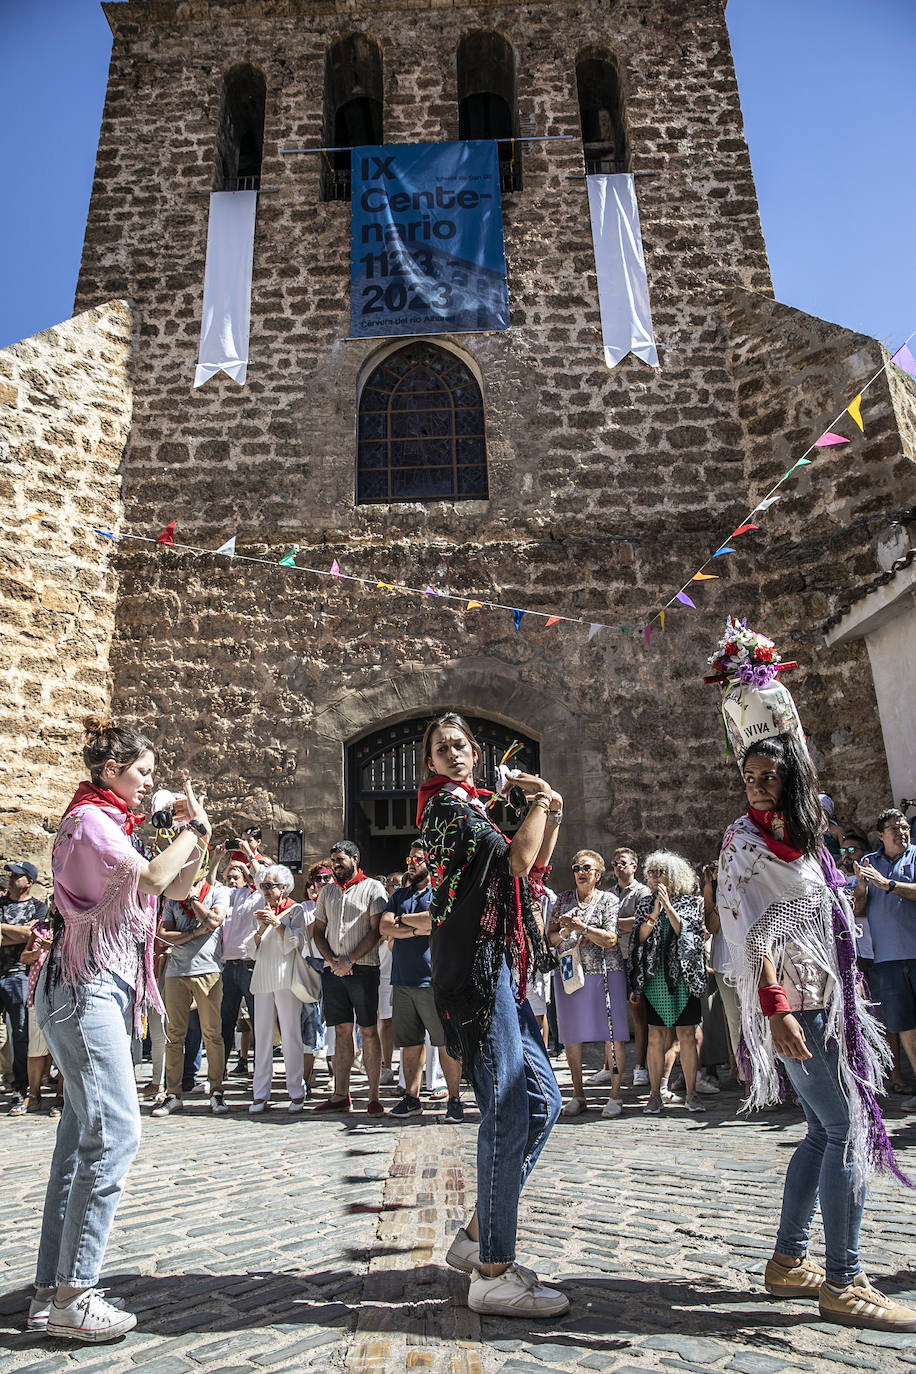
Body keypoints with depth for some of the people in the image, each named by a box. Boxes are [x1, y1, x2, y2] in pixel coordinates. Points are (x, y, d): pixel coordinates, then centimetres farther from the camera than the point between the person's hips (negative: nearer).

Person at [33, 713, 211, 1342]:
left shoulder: (114, 826, 20)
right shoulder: (88, 817, -9)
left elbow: (179, 889, 20)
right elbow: (154, 877, -23)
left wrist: (199, 835, 7)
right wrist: (193, 826, -9)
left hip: (108, 992, 10)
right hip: (84, 989, -10)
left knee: (84, 1136, 9)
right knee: (116, 1131, -13)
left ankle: (53, 1290, 16)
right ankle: (73, 1295, -7)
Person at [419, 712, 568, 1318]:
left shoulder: (473, 806, 22)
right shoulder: (446, 803, -7)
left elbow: (535, 863, 25)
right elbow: (517, 861, -15)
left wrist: (552, 814, 11)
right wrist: (540, 804, 0)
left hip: (498, 965, 10)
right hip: (476, 963, -10)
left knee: (542, 1100, 12)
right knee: (507, 1110, -9)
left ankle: (478, 1236, 21)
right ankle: (494, 1273, 0)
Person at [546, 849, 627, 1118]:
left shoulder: (609, 900, 3)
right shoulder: (562, 900, 13)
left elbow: (610, 940, -7)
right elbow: (550, 938, 11)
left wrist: (582, 927, -16)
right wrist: (565, 933, -9)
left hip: (604, 973, -3)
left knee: (614, 1036, -4)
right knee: (571, 1037, 5)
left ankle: (615, 1095, 6)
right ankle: (578, 1096, 16)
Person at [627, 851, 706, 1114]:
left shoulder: (690, 902, 5)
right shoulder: (645, 903, 10)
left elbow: (685, 930, -9)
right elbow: (640, 937, 0)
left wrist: (668, 906, -17)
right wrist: (655, 913, -13)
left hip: (683, 977, -1)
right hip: (654, 977, 1)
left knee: (687, 1035, 2)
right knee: (656, 1036, 2)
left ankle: (691, 1093, 13)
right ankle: (655, 1094, 9)